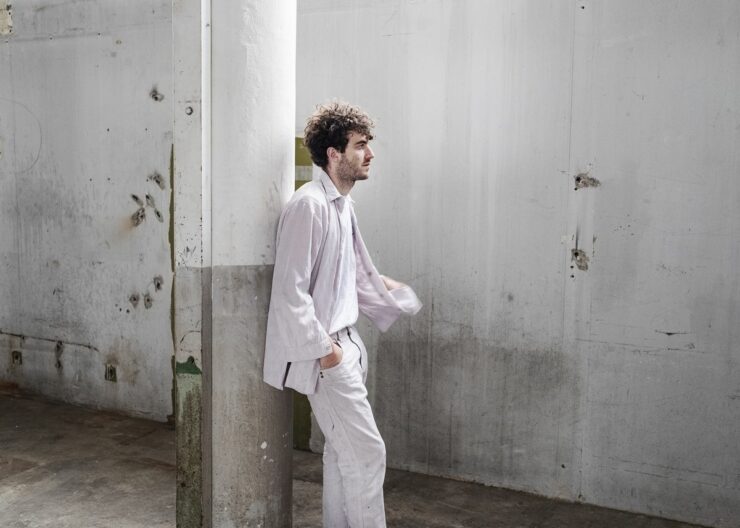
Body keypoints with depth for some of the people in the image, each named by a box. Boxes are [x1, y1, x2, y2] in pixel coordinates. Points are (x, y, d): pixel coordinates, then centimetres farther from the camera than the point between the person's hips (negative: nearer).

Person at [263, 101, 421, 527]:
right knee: (367, 451, -4)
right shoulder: (309, 205, -18)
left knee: (343, 451, 17)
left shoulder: (343, 204, 10)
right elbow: (291, 289, -21)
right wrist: (323, 348, -19)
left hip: (344, 343, 9)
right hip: (325, 351, -9)